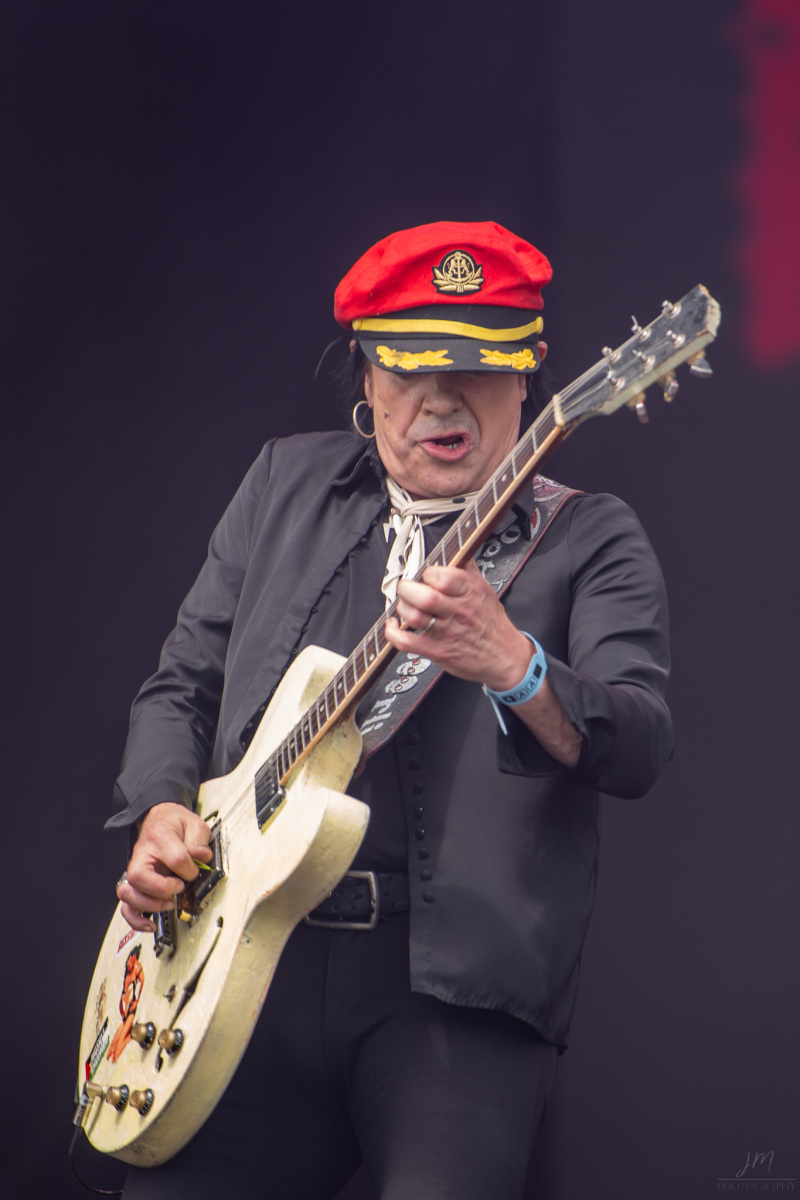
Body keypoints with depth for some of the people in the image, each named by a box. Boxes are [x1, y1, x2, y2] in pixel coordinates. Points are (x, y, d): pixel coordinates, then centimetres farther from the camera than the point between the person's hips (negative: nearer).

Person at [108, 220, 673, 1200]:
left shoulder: (588, 539, 5)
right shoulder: (287, 483, 18)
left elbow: (636, 749, -10)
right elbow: (183, 685, 22)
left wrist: (512, 665, -30)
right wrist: (163, 814, 2)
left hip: (454, 982, -3)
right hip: (254, 957, 4)